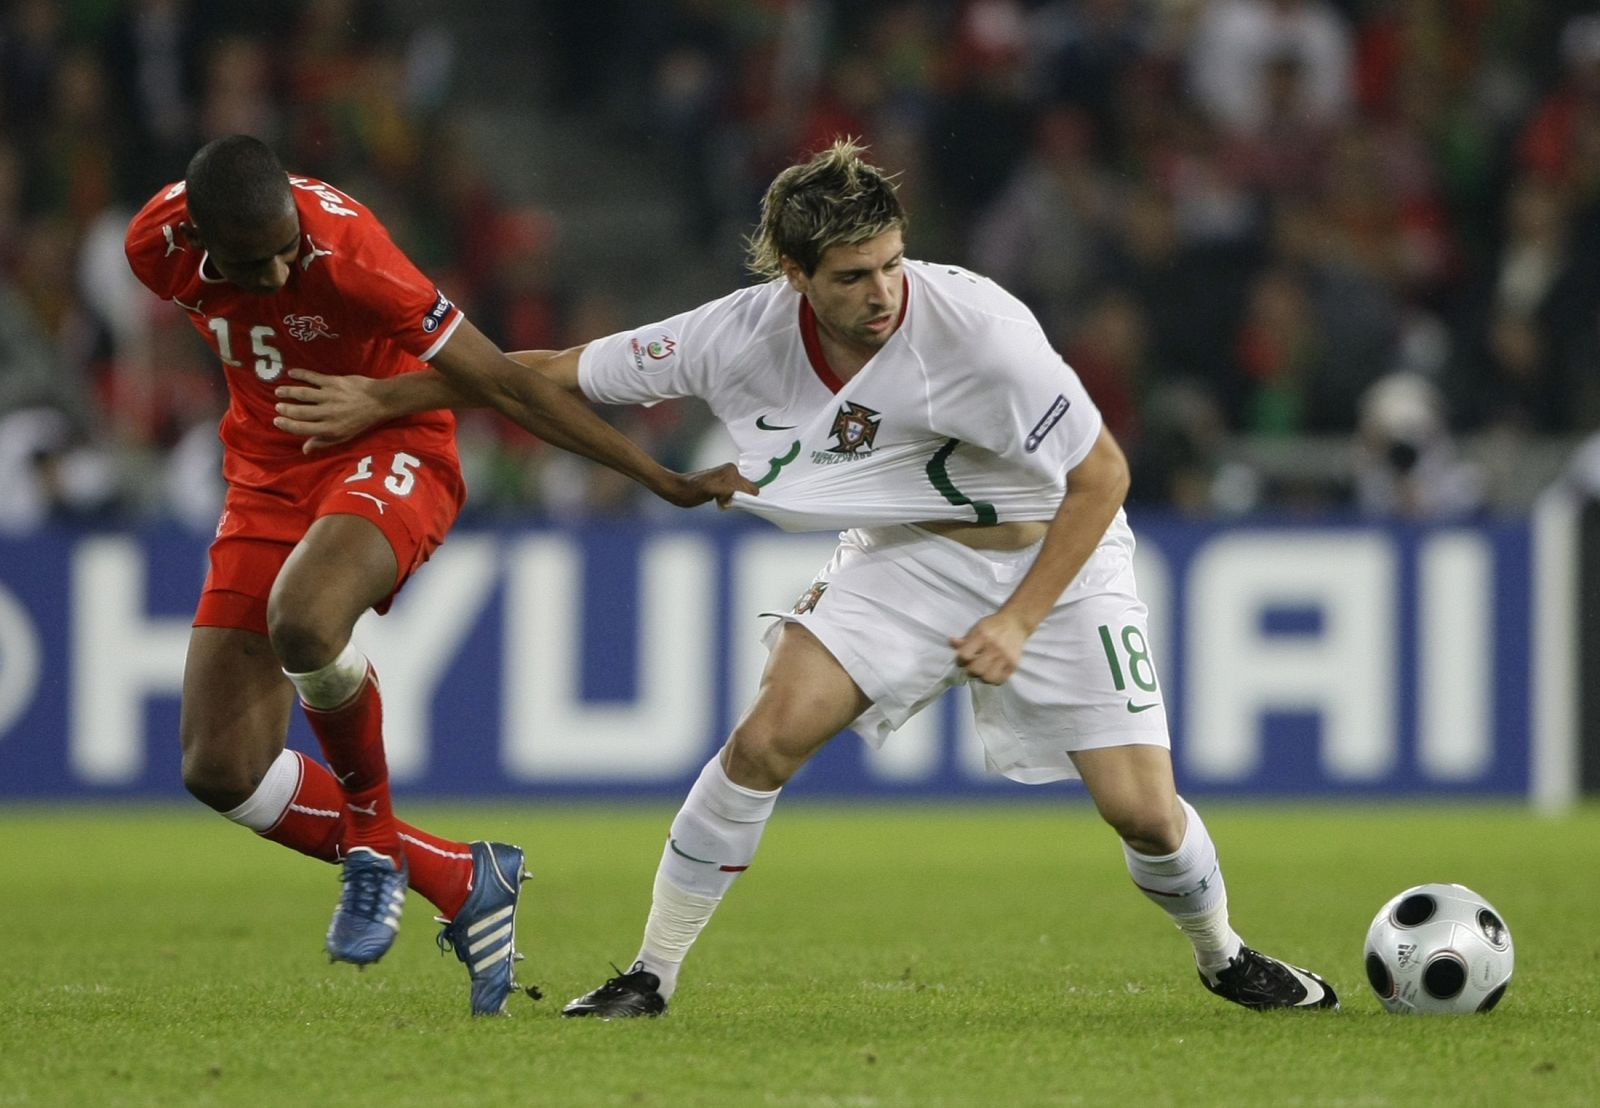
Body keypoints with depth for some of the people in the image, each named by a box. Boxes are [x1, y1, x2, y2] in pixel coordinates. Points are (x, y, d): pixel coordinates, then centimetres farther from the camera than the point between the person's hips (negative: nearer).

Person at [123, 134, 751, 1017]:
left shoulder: (345, 249, -28)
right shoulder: (156, 248, -13)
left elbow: (501, 384, -22)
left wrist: (664, 481, -19)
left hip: (389, 455, -6)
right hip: (267, 476, 6)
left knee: (302, 619, -40)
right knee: (220, 772, -6)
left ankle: (373, 836, -11)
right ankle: (463, 884, 7)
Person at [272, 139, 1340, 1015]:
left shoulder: (976, 324, -30)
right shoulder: (746, 335, -19)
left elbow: (1101, 474, -19)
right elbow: (559, 373, -6)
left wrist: (1019, 621, -23)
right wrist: (377, 401, -1)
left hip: (1053, 553, -3)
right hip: (907, 551, 3)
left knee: (1140, 804, -10)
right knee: (771, 732, -17)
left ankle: (1224, 956, 22)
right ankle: (652, 974, -4)